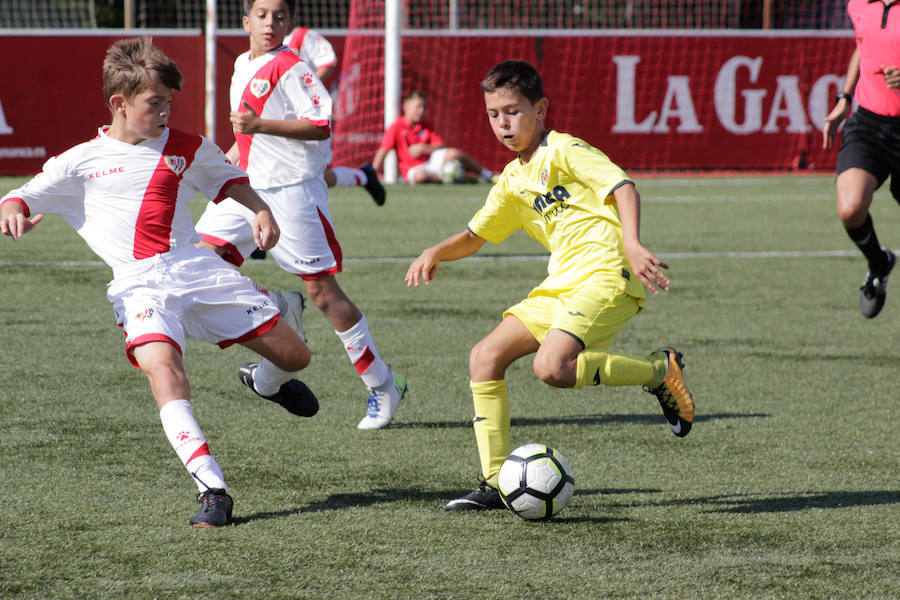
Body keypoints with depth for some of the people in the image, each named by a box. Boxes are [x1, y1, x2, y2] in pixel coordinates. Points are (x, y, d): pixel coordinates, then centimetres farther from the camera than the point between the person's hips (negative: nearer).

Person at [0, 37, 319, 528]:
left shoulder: (185, 149, 13)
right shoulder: (81, 162, 5)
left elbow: (228, 180, 30)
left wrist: (260, 210, 11)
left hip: (200, 269, 3)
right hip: (140, 285, -3)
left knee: (293, 356, 4)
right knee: (161, 366, -34)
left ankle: (265, 383, 45)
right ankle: (212, 490, -35)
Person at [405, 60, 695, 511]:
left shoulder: (562, 150, -4)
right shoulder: (513, 181, 20)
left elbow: (623, 187, -16)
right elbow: (473, 237, 27)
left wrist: (632, 245, -32)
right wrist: (437, 253, 5)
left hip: (606, 275, -8)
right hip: (561, 284, 8)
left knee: (551, 366, -29)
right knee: (485, 357, 0)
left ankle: (660, 371, -9)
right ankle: (497, 483, 2)